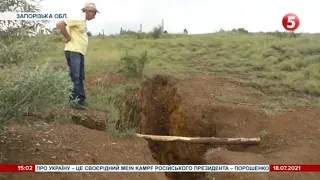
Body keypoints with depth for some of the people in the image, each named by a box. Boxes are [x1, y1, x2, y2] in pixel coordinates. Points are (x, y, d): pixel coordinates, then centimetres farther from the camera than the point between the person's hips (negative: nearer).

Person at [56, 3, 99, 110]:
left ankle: (81, 99, 19)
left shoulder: (84, 21, 16)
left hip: (80, 52, 10)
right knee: (75, 77, -8)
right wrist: (68, 37, -16)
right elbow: (60, 24, -22)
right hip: (73, 52, -10)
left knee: (80, 77, 12)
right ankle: (74, 100, -2)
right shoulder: (76, 18, -12)